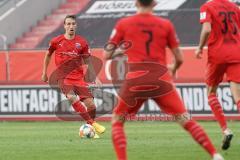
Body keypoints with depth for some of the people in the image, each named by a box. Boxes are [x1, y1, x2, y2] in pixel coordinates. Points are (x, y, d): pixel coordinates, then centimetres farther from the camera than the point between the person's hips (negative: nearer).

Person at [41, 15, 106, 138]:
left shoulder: (82, 42, 2)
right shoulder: (56, 41, 1)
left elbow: (87, 61, 11)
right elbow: (48, 55, 18)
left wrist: (95, 78, 5)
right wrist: (44, 73, 20)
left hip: (78, 77, 2)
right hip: (63, 77, -2)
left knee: (91, 105, -9)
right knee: (71, 97, -32)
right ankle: (92, 123, -30)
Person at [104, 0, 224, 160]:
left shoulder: (123, 24, 7)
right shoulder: (166, 24, 9)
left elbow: (107, 54, 8)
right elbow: (179, 59, 12)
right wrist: (173, 68, 33)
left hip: (135, 80, -1)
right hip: (161, 79, 1)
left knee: (117, 120, 17)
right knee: (186, 121, 7)